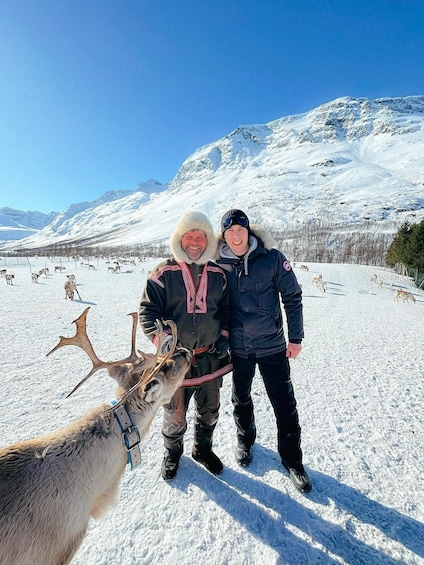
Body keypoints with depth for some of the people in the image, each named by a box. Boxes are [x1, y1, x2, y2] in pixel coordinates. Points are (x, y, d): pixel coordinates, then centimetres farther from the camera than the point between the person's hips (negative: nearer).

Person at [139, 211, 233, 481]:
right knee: (175, 415, 13)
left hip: (210, 357, 3)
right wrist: (161, 337, -26)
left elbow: (226, 308, 11)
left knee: (209, 411, 21)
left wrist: (224, 335, -2)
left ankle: (203, 448, 49)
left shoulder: (218, 274, 2)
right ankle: (173, 452, 45)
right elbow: (148, 309, -11)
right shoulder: (164, 273, -8)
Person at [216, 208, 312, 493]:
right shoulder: (219, 263, -6)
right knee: (241, 400, 21)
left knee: (285, 405, 8)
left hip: (272, 346, -1)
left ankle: (292, 459, 33)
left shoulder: (272, 258, -11)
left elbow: (293, 297, -5)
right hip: (238, 348, 2)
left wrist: (296, 337, -5)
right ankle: (245, 440, 49)